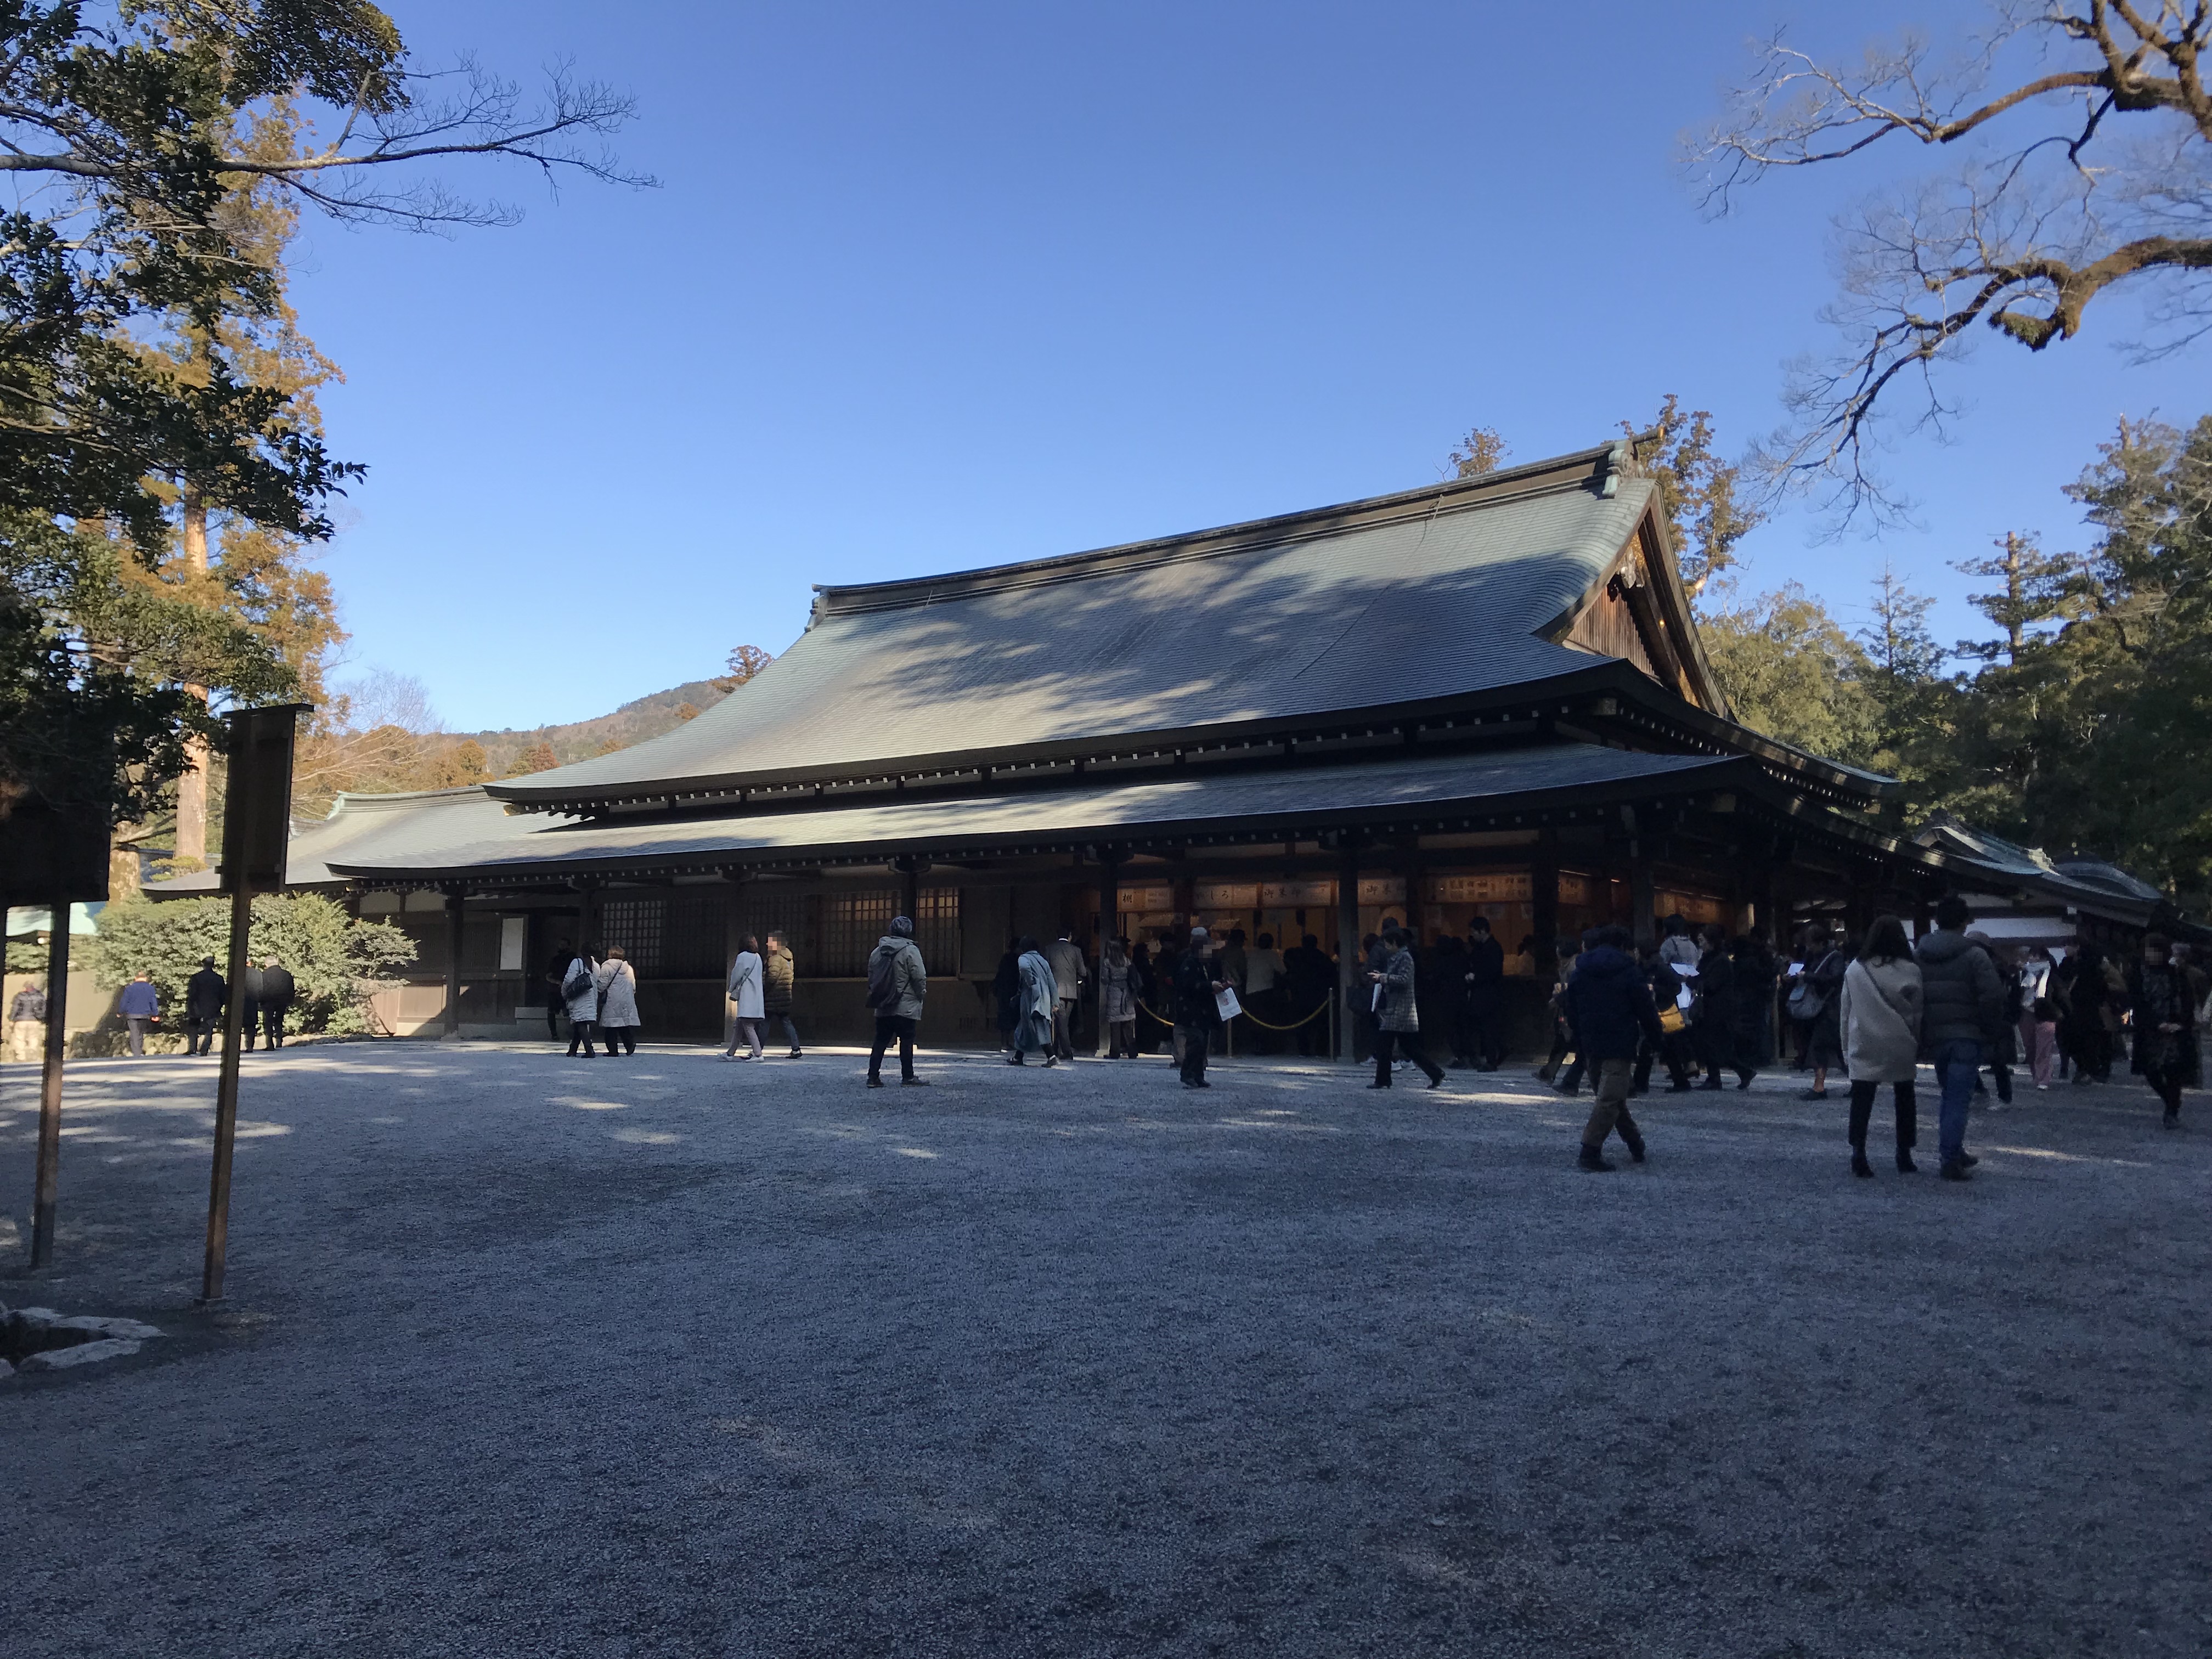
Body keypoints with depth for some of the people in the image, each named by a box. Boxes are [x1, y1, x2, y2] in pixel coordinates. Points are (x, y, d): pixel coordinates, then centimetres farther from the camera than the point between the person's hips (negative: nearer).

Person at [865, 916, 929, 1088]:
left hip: (882, 1008, 6)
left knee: (880, 1042, 9)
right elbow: (920, 977, -13)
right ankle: (908, 1077, 5)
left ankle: (873, 1077, 6)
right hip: (906, 1007, -6)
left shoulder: (877, 952, 9)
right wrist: (922, 993, 3)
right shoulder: (910, 951, -11)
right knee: (906, 1042, 1)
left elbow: (871, 978, 15)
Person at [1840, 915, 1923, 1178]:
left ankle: (1858, 1154, -10)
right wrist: (1918, 1044, 7)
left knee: (1861, 1102, 1)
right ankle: (1904, 1156, 18)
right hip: (1901, 1048, 0)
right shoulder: (1910, 971, -5)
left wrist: (1846, 1048, 10)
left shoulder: (1855, 970, -1)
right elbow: (1918, 1013, -2)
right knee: (1904, 1100, 15)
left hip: (1863, 1048, 0)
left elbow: (1844, 1013, 3)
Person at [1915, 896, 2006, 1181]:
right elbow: (1994, 995, -17)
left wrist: (1920, 1038, 10)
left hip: (1934, 1038, 5)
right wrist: (1988, 1030, -3)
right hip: (1966, 1037, -5)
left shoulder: (1918, 955, 6)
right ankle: (1951, 1160, -9)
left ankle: (1954, 1154, 24)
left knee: (1949, 1096, 18)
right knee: (1958, 1099, -5)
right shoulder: (1974, 955, -9)